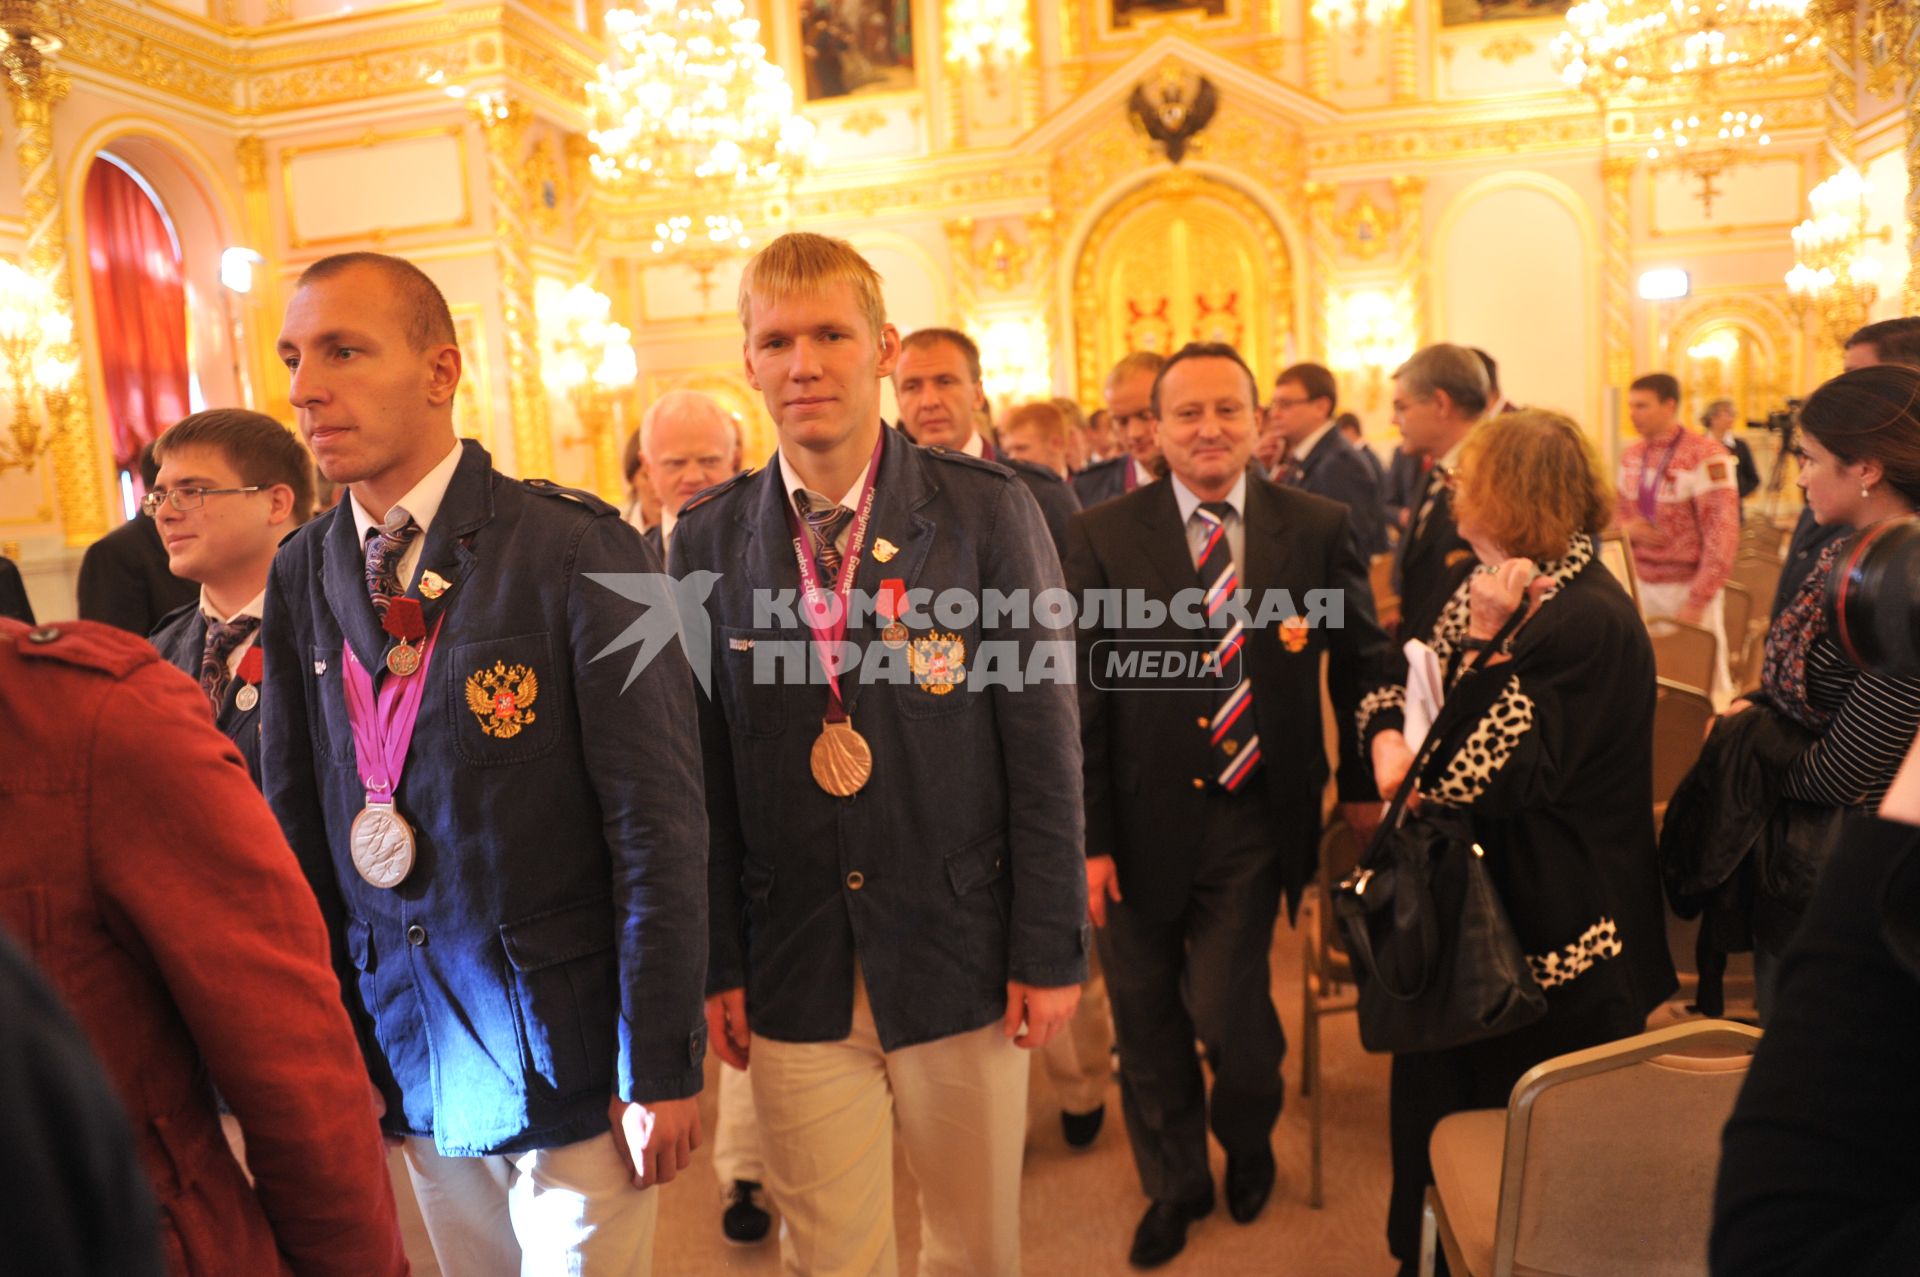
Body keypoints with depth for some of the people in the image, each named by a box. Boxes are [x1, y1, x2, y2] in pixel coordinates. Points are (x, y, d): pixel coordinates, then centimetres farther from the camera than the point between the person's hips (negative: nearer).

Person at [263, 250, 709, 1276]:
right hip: (401, 1056, 5)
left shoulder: (579, 549, -15)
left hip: (567, 1053, -5)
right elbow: (294, 817, 8)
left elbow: (658, 824, -15)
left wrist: (660, 1067, -13)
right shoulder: (300, 575, 2)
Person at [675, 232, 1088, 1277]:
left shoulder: (988, 511, -7)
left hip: (961, 960, -1)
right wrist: (719, 963, 2)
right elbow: (706, 770, 2)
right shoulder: (708, 540, -1)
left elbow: (1044, 745, -6)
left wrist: (1052, 949, -5)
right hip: (796, 978, 1)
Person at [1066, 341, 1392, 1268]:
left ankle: (1248, 1141, 34)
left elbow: (1360, 660, 10)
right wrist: (1087, 837, -9)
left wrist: (1361, 783, 11)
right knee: (1147, 1018, 13)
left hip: (1254, 820, 0)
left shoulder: (1318, 527, -2)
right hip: (1140, 821, 1)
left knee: (1224, 1008, -3)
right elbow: (1079, 696, -7)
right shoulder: (1103, 536, -6)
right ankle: (1174, 1184, 41)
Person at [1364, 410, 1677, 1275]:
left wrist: (1484, 636, -27)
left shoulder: (1588, 620, -22)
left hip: (1549, 939, -9)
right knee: (1438, 1092, 22)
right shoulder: (1491, 584, 5)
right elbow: (1407, 675, 8)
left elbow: (1492, 776, -25)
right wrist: (1389, 736, -13)